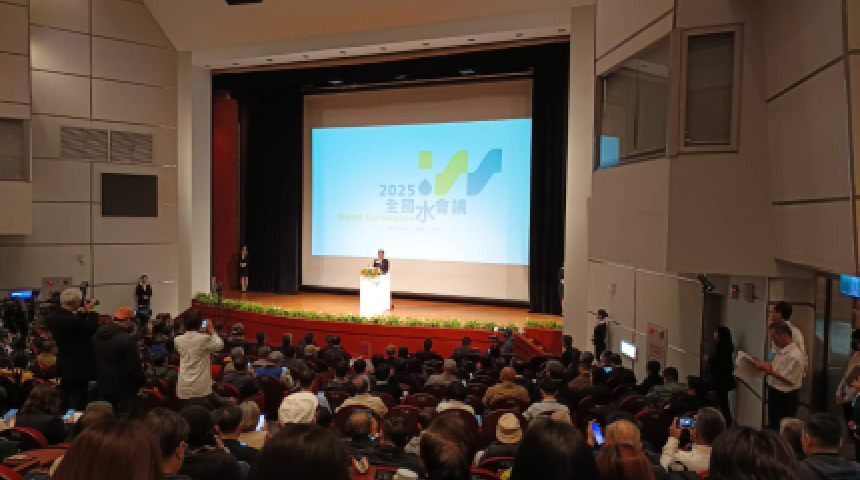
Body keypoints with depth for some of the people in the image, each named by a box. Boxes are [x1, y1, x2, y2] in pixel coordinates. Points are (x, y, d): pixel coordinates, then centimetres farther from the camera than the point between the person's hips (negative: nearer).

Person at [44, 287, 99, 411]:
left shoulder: (51, 318, 2)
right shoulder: (74, 320, -26)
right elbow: (93, 329, -16)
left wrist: (84, 312, 9)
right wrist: (90, 311, -8)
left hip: (62, 367, 9)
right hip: (78, 369, -9)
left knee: (64, 405, 19)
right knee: (77, 408, 0)